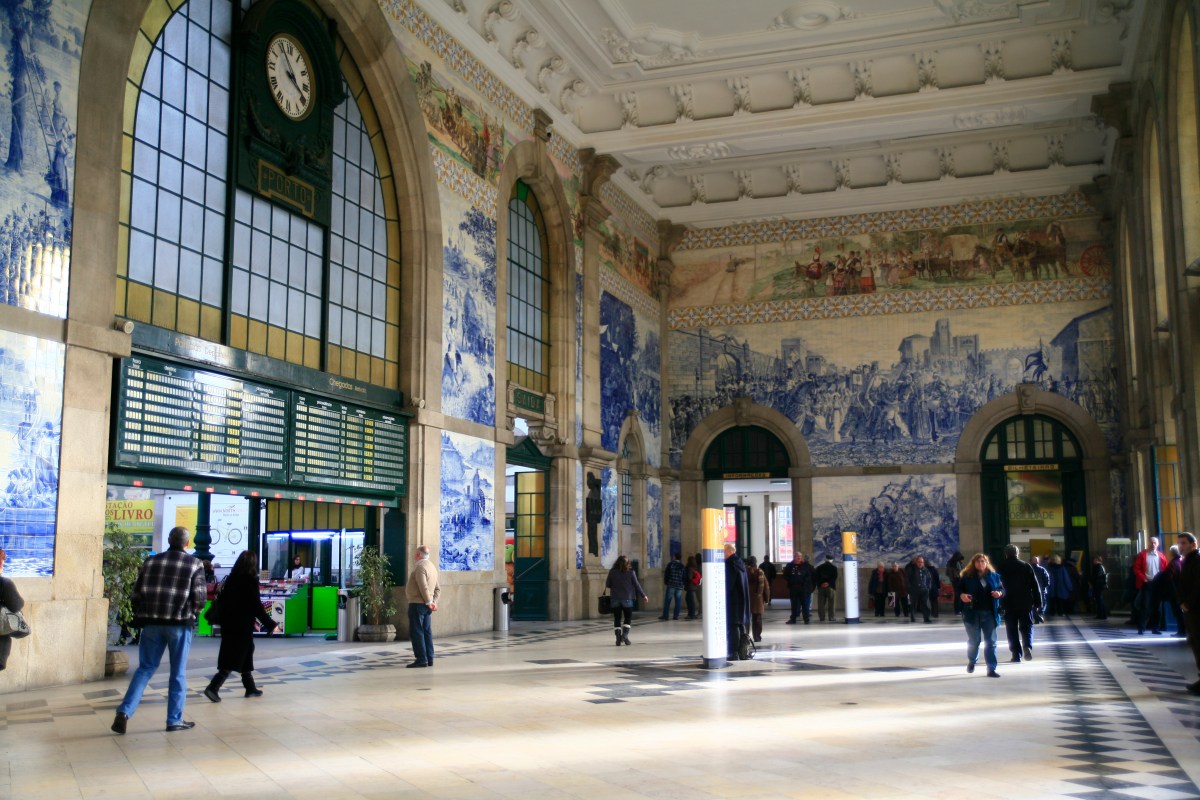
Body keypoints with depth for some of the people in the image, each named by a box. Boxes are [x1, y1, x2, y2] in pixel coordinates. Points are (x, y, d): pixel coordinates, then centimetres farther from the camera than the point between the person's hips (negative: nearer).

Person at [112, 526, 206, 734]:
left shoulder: (151, 561, 6)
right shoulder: (194, 564, -4)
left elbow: (137, 593, 5)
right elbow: (199, 597, -7)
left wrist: (141, 616, 16)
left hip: (152, 623, 3)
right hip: (180, 624, -3)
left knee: (145, 669, 12)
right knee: (178, 673, 8)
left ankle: (124, 712, -1)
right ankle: (174, 720, 13)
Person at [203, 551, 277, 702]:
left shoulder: (231, 579, 7)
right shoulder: (251, 581, -13)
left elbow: (223, 601, 12)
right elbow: (257, 606, -14)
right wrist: (271, 624, -6)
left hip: (228, 625, 7)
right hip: (243, 626, -7)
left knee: (245, 655, 17)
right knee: (234, 658, -2)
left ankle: (250, 688, 24)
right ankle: (213, 687, -12)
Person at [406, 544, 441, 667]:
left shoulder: (420, 567, -14)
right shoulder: (432, 566, 16)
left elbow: (423, 587, -22)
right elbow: (438, 588, 18)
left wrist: (429, 602, -16)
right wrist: (434, 601, 9)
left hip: (417, 604, -9)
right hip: (426, 606, 9)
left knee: (416, 631, -5)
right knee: (426, 631, 11)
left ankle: (421, 659, -7)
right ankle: (429, 659, 13)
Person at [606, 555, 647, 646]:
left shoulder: (612, 572, 0)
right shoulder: (631, 572, -3)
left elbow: (607, 585, 4)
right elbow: (636, 585, -1)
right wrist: (643, 596, 8)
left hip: (615, 599, 1)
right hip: (627, 598, -1)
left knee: (617, 619, 7)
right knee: (628, 618, 10)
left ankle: (618, 637, 1)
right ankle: (625, 635, -6)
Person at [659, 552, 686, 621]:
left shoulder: (670, 564, -3)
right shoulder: (682, 566, 5)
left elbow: (666, 574, -2)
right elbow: (685, 577, 7)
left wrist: (665, 582, 9)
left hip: (671, 585, -2)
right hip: (679, 586, 2)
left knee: (667, 601, 2)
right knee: (678, 602, 6)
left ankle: (665, 615, 1)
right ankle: (676, 616, 3)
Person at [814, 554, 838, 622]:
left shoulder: (819, 568, 10)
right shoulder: (834, 567, 2)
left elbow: (816, 577, 3)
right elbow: (834, 577, -8)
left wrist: (820, 584, 3)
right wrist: (829, 583, -6)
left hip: (821, 587, 2)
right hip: (830, 587, -2)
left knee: (821, 604, 5)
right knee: (831, 604, 1)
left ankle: (821, 618, 3)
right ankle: (831, 618, -3)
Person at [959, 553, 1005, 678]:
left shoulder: (994, 576, 7)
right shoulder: (967, 576, 0)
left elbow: (1002, 589, 14)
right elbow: (959, 589, 2)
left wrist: (999, 593, -9)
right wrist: (962, 595, -19)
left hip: (989, 613, 2)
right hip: (972, 613, -2)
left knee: (990, 641, 0)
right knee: (974, 640, 9)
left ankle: (991, 669, 4)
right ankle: (971, 661, 35)